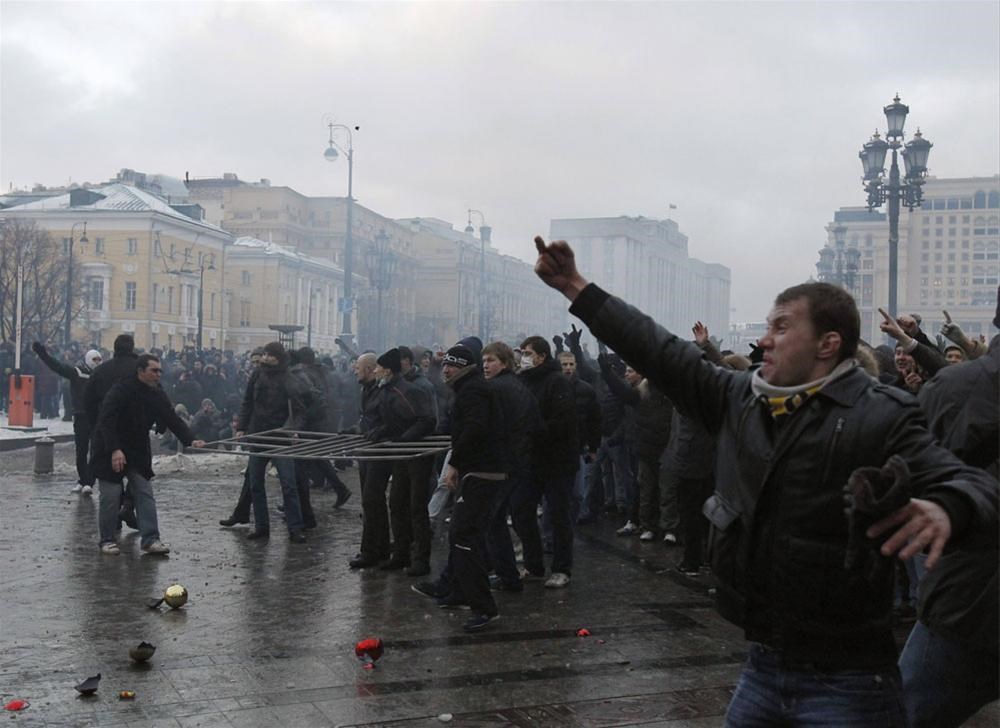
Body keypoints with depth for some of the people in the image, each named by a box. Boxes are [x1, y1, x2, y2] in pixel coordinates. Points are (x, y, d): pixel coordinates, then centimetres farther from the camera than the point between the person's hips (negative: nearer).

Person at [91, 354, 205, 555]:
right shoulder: (121, 391, -20)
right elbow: (106, 421, -27)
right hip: (110, 451, -6)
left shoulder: (157, 395, 1)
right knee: (111, 495, -3)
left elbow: (172, 420, -4)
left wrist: (191, 440, -19)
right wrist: (114, 450, -37)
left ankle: (150, 539, 0)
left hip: (138, 451, 6)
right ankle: (107, 540, 9)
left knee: (145, 493, -1)